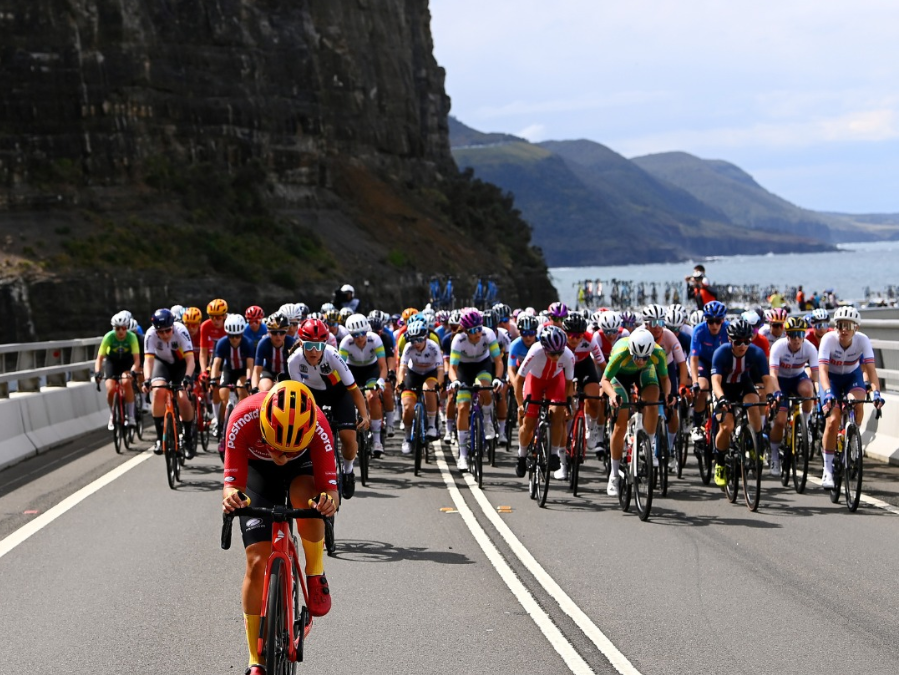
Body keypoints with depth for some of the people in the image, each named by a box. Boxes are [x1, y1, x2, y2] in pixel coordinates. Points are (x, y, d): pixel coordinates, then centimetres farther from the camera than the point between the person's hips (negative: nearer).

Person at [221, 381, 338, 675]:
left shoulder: (317, 427, -37)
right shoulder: (243, 420, -38)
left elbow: (329, 486, -36)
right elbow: (232, 482, -35)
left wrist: (329, 499, -60)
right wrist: (231, 496, -58)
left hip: (302, 464, 0)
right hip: (257, 467, 1)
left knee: (306, 500, -38)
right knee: (257, 562, -10)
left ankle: (315, 576, -10)